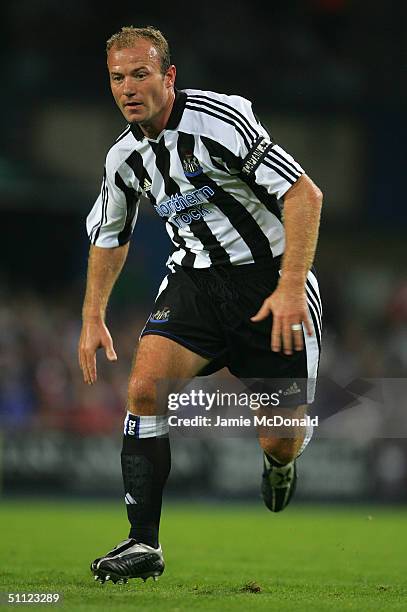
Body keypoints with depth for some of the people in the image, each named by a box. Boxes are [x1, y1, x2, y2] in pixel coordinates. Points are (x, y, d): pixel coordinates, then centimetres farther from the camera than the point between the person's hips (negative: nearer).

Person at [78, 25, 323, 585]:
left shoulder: (219, 118, -19)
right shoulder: (124, 157, 2)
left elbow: (305, 194, -21)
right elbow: (109, 236, 22)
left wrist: (291, 288, -27)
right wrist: (93, 316, 18)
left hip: (270, 280, -4)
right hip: (195, 281, 5)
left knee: (281, 439, -5)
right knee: (145, 386, -21)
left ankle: (280, 464, 36)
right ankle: (143, 543, -15)